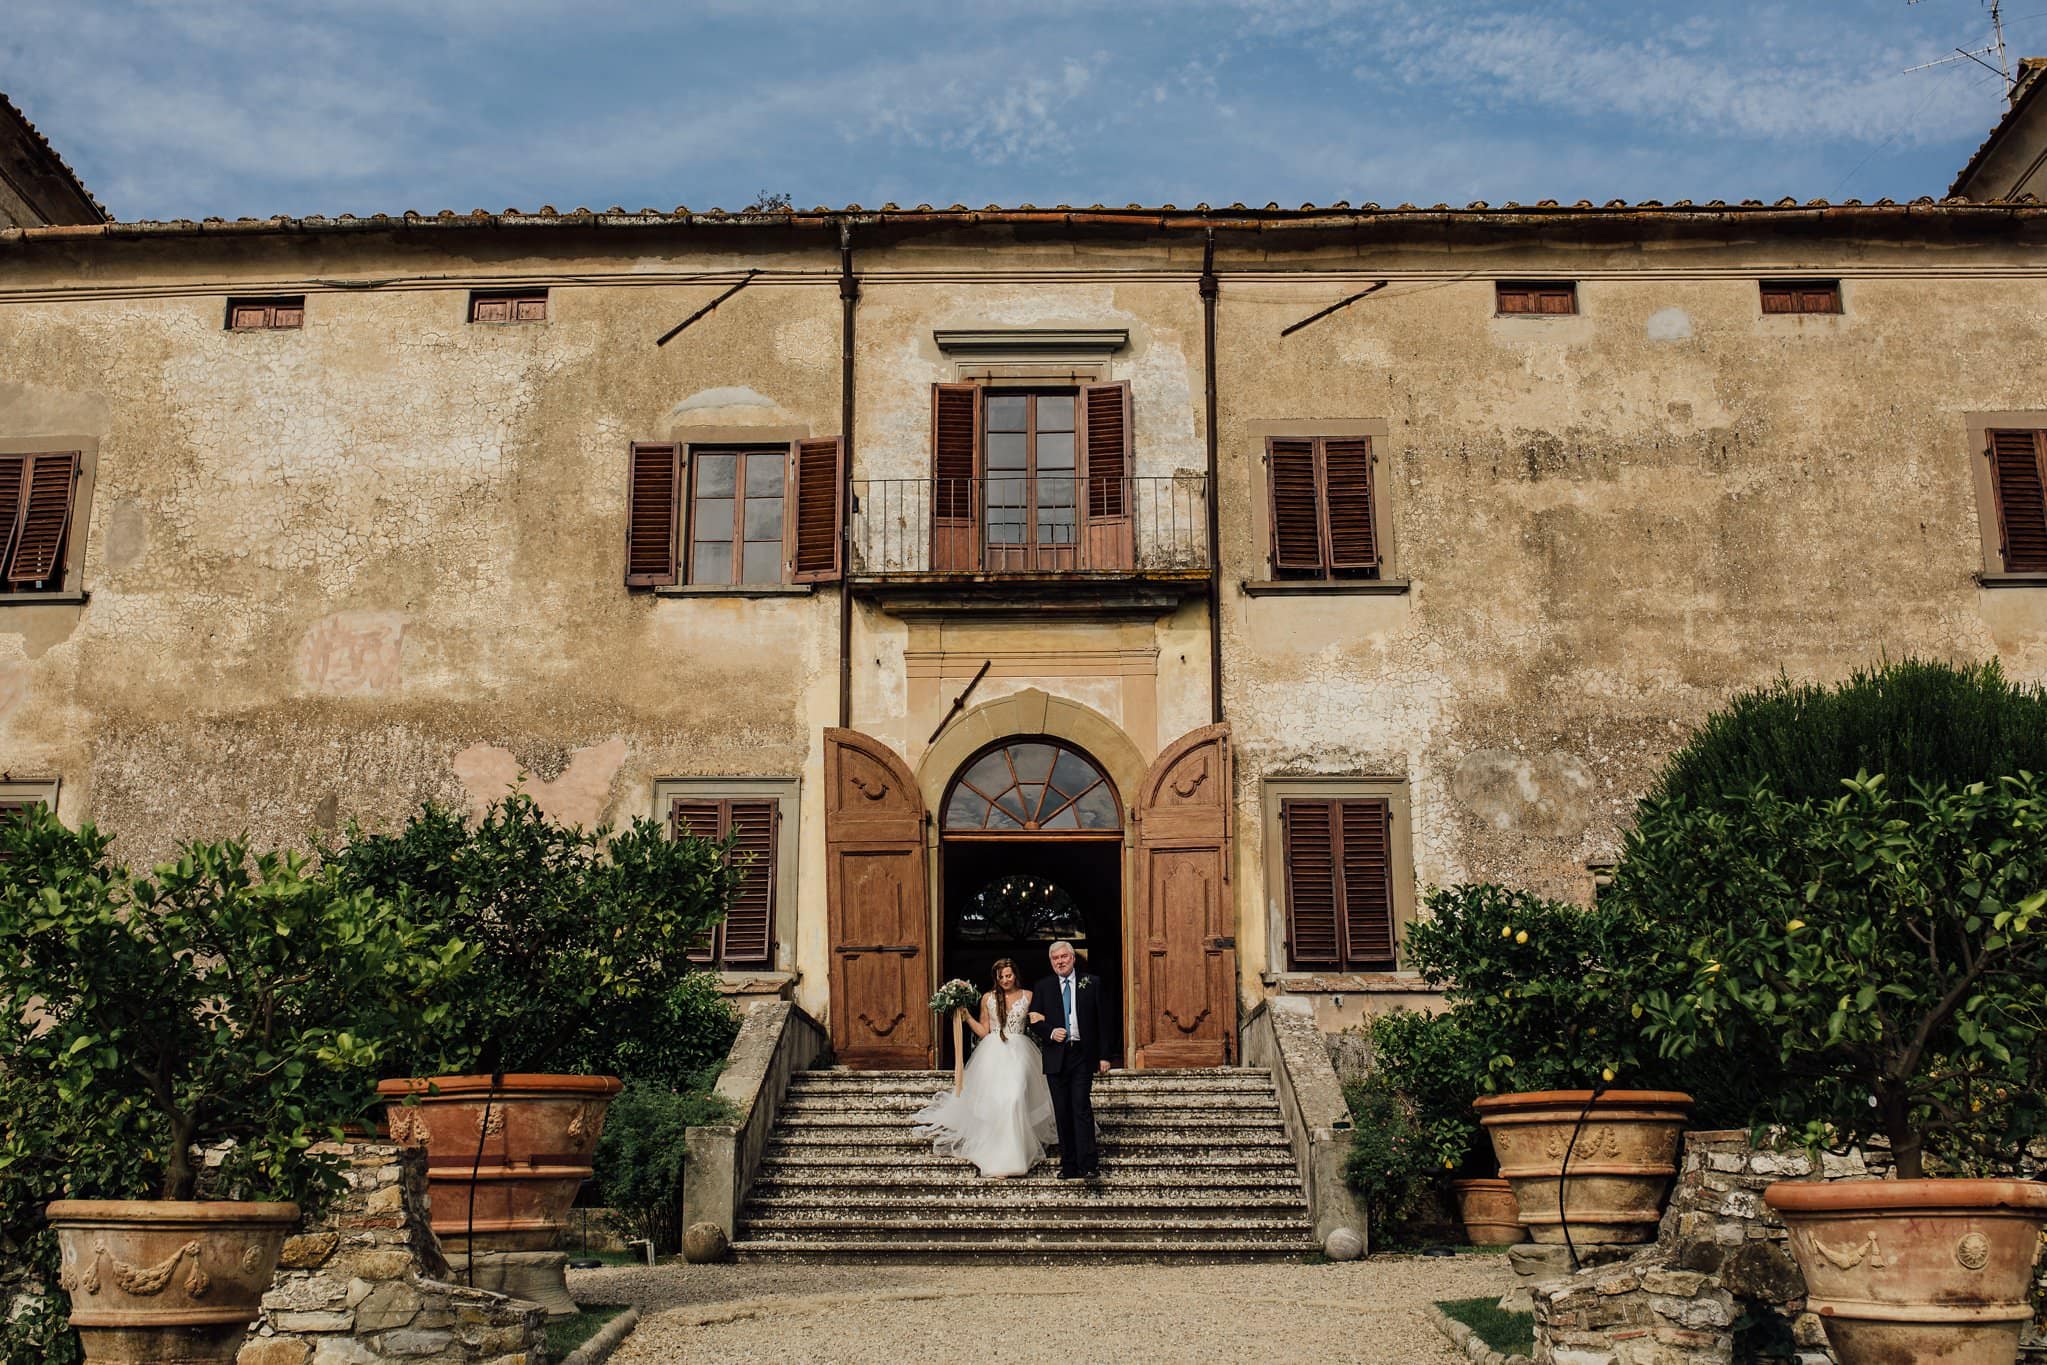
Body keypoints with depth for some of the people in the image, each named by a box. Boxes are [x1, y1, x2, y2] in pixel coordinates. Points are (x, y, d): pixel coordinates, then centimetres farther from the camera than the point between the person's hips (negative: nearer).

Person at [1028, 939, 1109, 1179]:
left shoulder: (1092, 983, 5)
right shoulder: (1042, 987, 9)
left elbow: (1101, 1020, 5)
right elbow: (1035, 1022, 9)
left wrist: (1103, 1056, 0)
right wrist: (1050, 1032, -12)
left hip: (1083, 1055, -2)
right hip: (1056, 1058, 2)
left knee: (1082, 1108, -12)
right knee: (1062, 1113, 5)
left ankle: (1088, 1165, -13)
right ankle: (1068, 1165, 11)